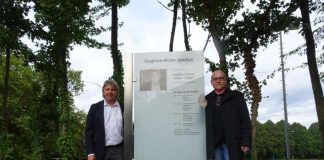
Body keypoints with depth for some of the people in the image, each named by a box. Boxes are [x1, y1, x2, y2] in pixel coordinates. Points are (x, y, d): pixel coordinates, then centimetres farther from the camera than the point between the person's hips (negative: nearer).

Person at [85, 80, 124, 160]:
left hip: (119, 150, 1)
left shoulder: (123, 108, 6)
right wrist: (90, 152, -6)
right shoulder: (95, 108, 4)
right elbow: (89, 131, 1)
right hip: (101, 151, 0)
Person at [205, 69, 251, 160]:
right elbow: (204, 122, 11)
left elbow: (245, 121, -1)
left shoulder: (237, 97, 5)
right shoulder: (207, 100, 13)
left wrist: (246, 142, -9)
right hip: (213, 145, 3)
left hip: (232, 144, -2)